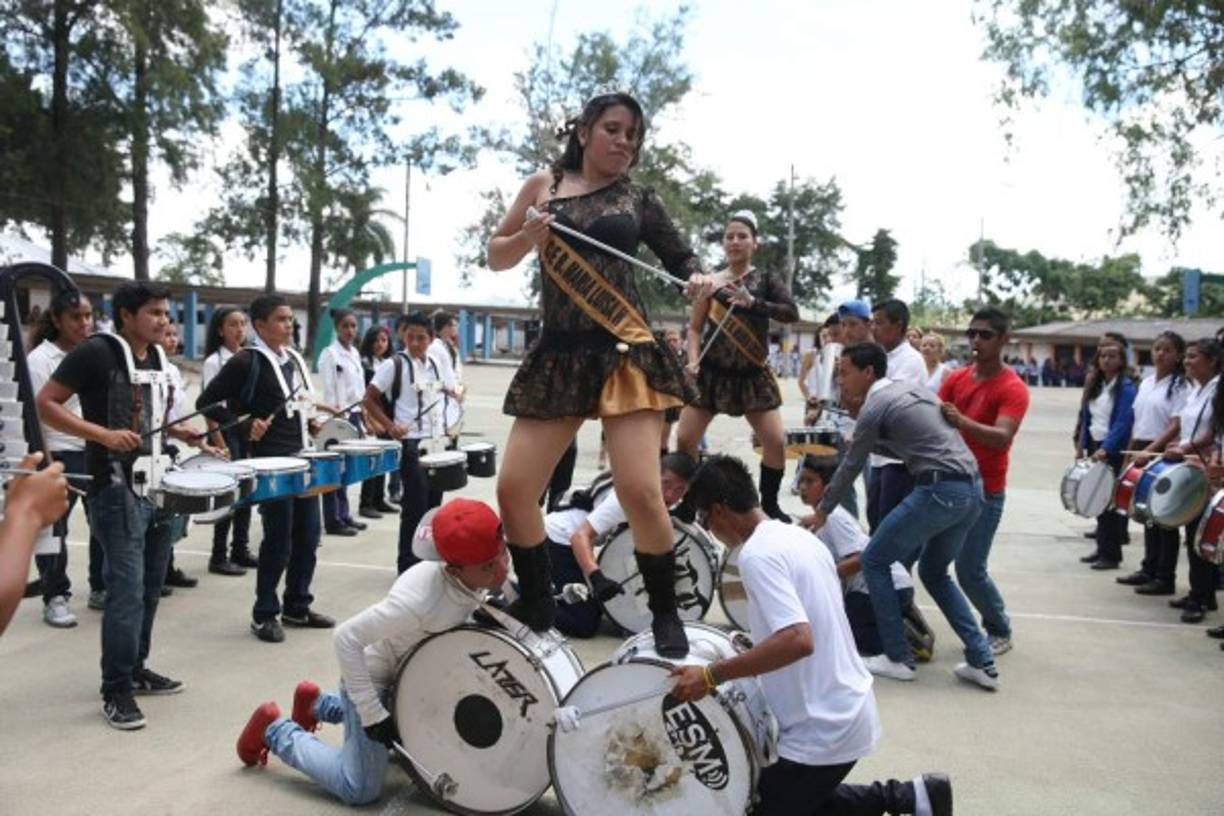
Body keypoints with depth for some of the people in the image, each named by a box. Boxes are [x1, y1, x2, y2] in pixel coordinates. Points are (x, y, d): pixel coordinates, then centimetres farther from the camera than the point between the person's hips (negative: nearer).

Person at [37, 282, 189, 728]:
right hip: (116, 488, -8)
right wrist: (103, 434, -23)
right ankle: (116, 690, 2)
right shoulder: (96, 352, -11)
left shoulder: (157, 356, 12)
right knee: (127, 589, -9)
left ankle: (136, 668, 28)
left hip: (157, 485, 8)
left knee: (151, 585, 14)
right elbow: (45, 403, -14)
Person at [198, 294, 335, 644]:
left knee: (308, 535, 11)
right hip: (271, 462, -8)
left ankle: (297, 607, 24)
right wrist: (246, 426, -19)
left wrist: (311, 419, 9)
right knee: (278, 540, -2)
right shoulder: (246, 362, -11)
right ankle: (264, 615, 12)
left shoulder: (294, 359, 12)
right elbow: (206, 403, -11)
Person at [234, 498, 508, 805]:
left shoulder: (475, 577, -20)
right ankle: (274, 729, 15)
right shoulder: (421, 600, -41)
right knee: (360, 789, -3)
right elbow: (347, 638, -32)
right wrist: (374, 715, -27)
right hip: (372, 675, -7)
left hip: (410, 673, 7)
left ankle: (318, 704, 38)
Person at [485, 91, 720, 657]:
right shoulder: (545, 184, 12)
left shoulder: (638, 200, 9)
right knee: (513, 490, -1)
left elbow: (680, 257, 18)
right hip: (558, 355, 3)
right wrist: (529, 235, -5)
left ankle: (666, 615, 6)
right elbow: (496, 257, 16)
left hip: (624, 351, -2)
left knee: (640, 491, -14)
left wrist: (700, 280, -5)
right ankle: (536, 604, 21)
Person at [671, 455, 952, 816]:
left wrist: (711, 675, -29)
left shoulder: (757, 554, -21)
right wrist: (759, 639, 26)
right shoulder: (799, 536, 7)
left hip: (823, 729, -10)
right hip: (847, 710, 10)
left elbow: (798, 640, -32)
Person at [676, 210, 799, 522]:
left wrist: (752, 302, -27)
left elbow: (792, 313, -14)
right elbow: (695, 327, 5)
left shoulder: (767, 279, 1)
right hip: (712, 373, 0)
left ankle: (769, 504, 12)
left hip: (752, 375, 0)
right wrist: (693, 360, -11)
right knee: (685, 439, -6)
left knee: (776, 441, -6)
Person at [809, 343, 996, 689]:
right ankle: (981, 662, 16)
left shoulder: (877, 405, -3)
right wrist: (867, 436, 26)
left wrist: (823, 511, 16)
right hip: (971, 488, 9)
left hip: (939, 491, -9)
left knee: (874, 562, 7)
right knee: (934, 572, 23)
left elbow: (851, 466, 4)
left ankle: (899, 658, 10)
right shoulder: (915, 389, 20)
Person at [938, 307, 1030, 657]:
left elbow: (1002, 438, -26)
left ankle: (1000, 631, 19)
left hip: (985, 491, -5)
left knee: (970, 570, -4)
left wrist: (963, 422, -41)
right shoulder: (956, 378, 5)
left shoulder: (1013, 389, -13)